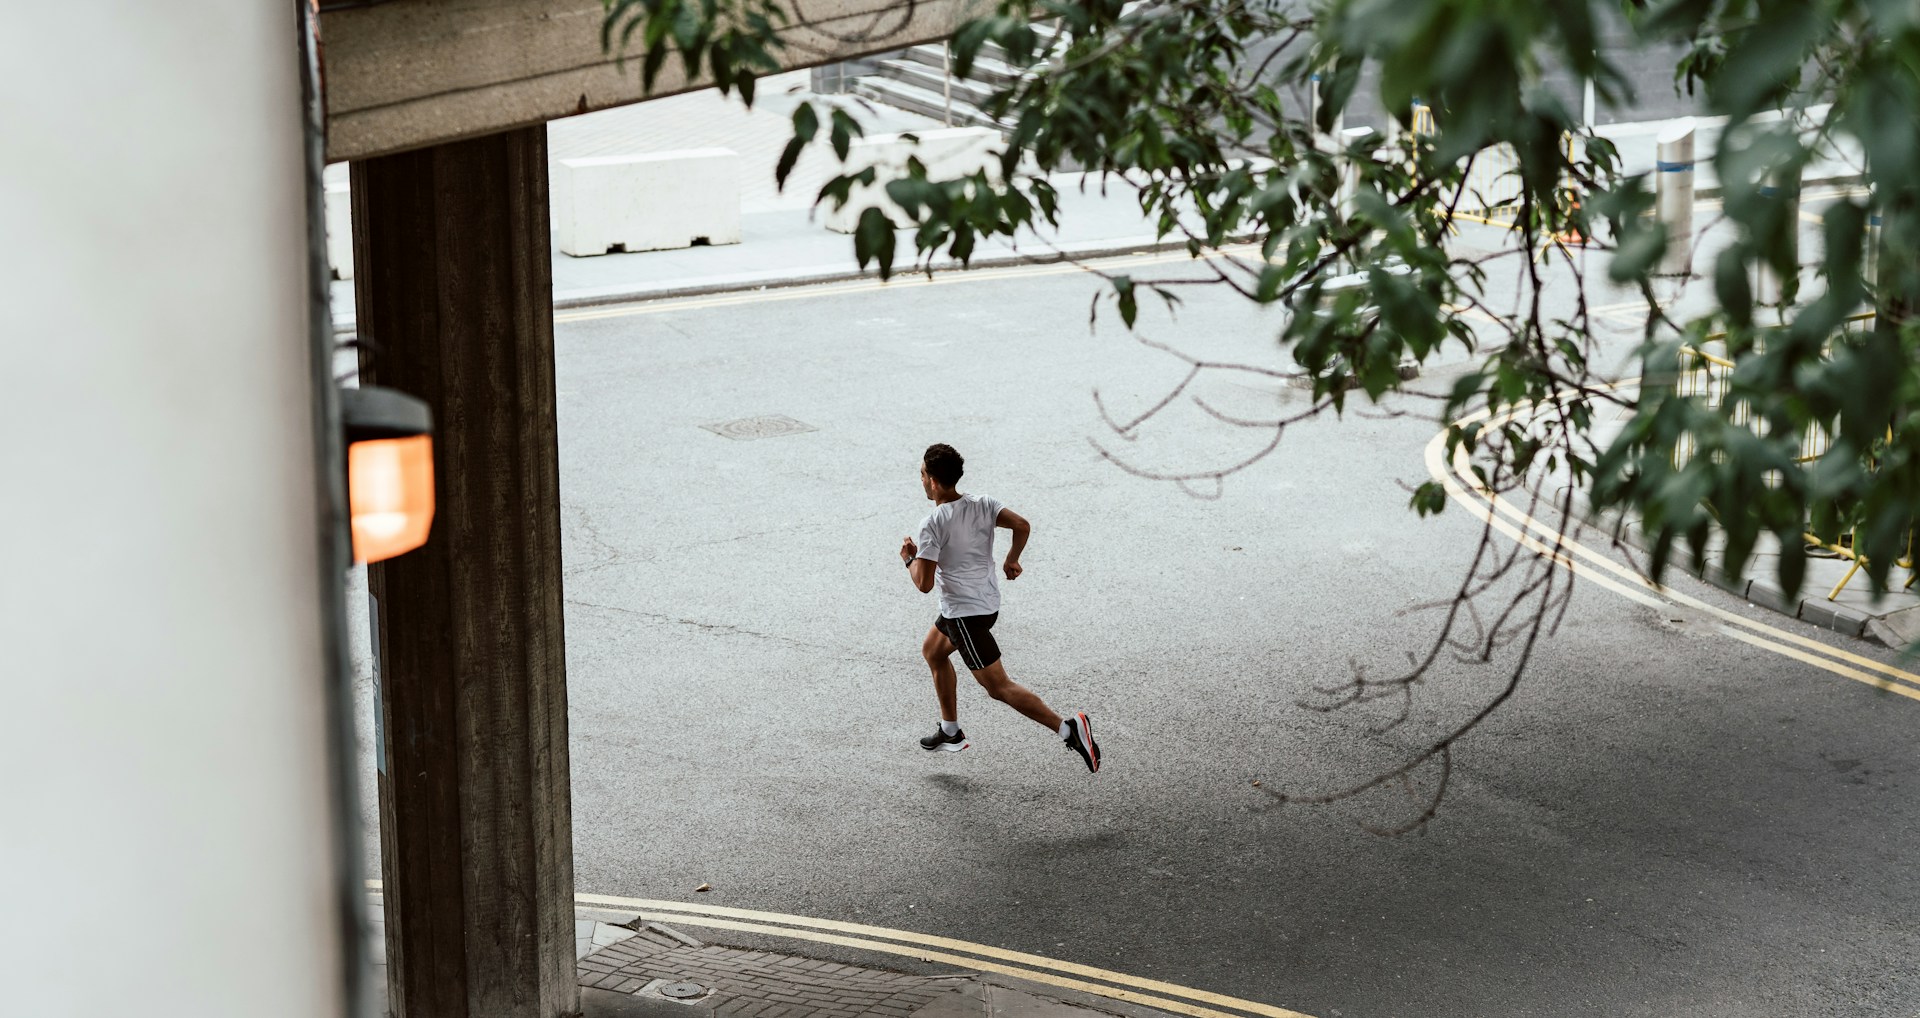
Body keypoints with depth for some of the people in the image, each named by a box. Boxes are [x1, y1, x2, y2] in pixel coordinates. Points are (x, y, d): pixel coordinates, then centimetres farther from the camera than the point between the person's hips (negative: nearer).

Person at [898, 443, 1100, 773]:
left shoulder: (933, 524, -20)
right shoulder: (982, 504, -1)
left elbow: (924, 583, -22)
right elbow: (1022, 526, -11)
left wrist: (910, 557, -2)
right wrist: (1012, 560, 5)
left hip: (964, 613, -9)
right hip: (987, 602, 9)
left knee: (998, 687, -5)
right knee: (932, 651, 29)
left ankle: (1067, 728, -17)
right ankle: (950, 732, 35)